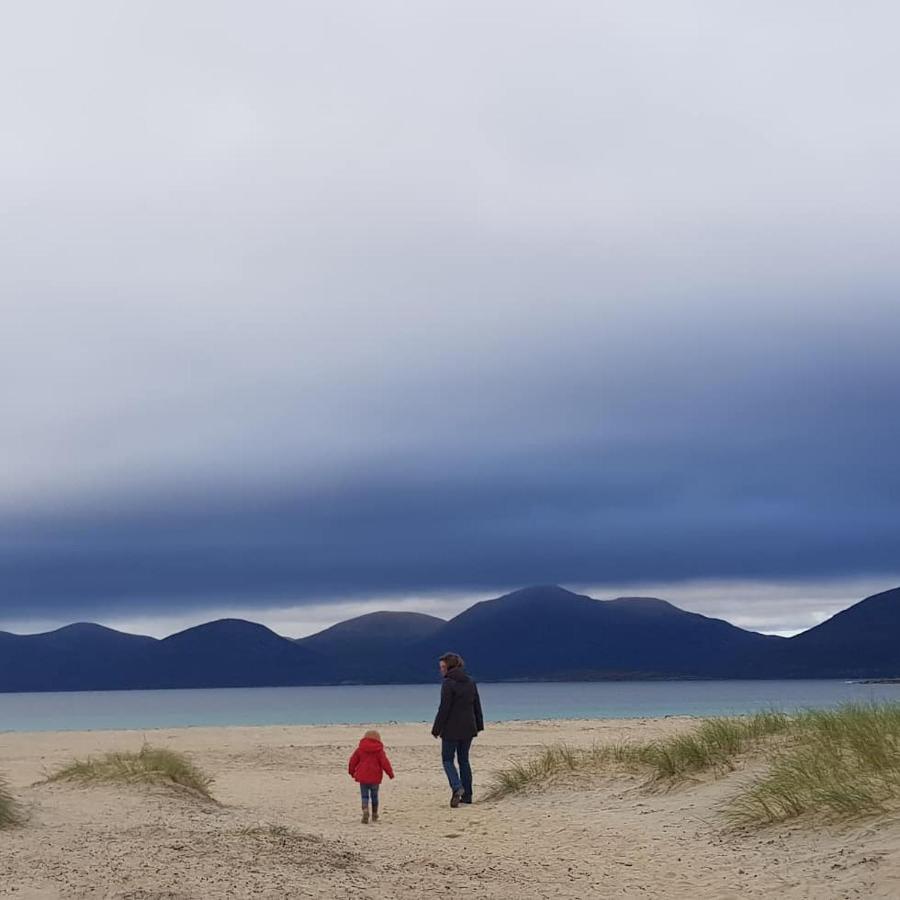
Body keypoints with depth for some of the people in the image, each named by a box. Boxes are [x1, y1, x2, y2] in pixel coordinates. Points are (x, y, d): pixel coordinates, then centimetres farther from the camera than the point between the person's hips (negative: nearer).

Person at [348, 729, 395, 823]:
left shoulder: (360, 749, 2)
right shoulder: (379, 751, -3)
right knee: (374, 796, 15)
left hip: (363, 777, 0)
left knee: (364, 796, 3)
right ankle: (374, 816, 24)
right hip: (375, 777, 0)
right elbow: (385, 763, -7)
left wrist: (351, 772, 22)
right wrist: (390, 773, 4)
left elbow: (353, 761, 6)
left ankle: (365, 812, -22)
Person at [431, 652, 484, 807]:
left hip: (451, 729, -7)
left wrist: (436, 729, -11)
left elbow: (444, 708, -16)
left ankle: (457, 787, -17)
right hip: (468, 728, 7)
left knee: (447, 759, 5)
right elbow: (477, 706, 12)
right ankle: (467, 795, 14)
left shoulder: (448, 683, -14)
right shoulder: (470, 682, 8)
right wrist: (478, 725, 19)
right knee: (464, 759, 14)